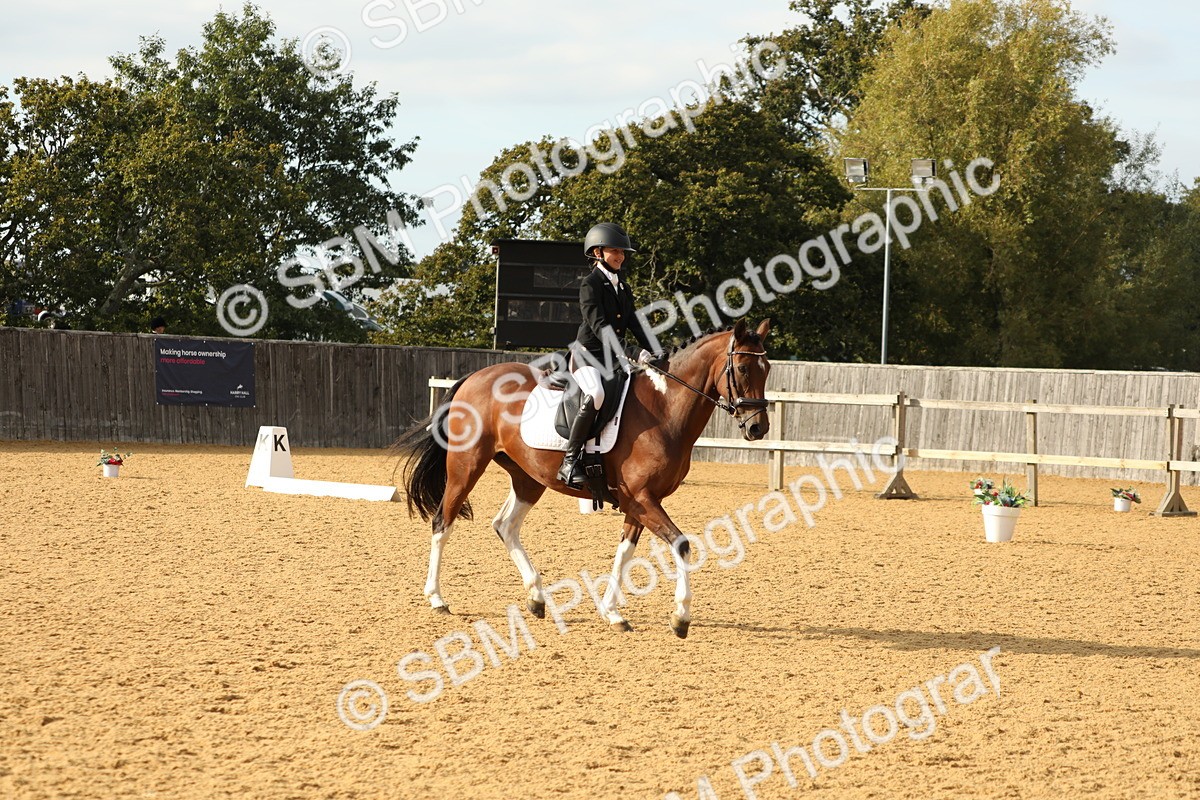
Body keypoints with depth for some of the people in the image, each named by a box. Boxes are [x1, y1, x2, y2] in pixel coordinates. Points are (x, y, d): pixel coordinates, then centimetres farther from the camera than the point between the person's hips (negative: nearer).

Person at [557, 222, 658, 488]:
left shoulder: (622, 286, 18)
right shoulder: (591, 284, -8)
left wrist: (648, 350, -7)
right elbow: (598, 324, -19)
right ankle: (569, 461, -31)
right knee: (596, 395, -34)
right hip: (588, 353, -9)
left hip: (612, 356, 9)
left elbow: (633, 321, 11)